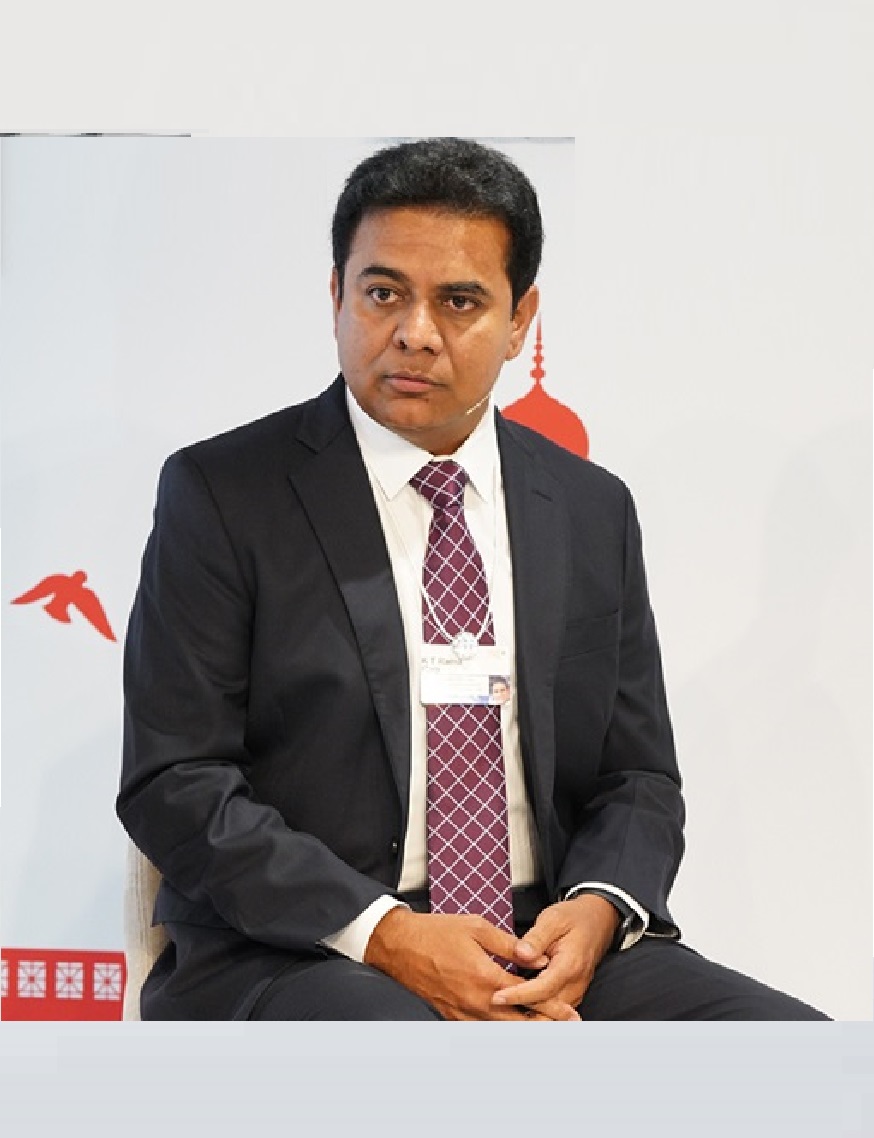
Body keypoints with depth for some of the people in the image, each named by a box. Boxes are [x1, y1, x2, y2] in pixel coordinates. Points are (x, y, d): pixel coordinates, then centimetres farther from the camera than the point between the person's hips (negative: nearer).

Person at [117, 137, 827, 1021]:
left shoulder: (593, 510, 14)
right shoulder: (221, 496, 0)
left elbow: (635, 776, 16)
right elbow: (174, 784, -6)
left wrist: (597, 908, -8)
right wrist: (382, 933, -18)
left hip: (548, 958, 5)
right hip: (295, 958, -5)